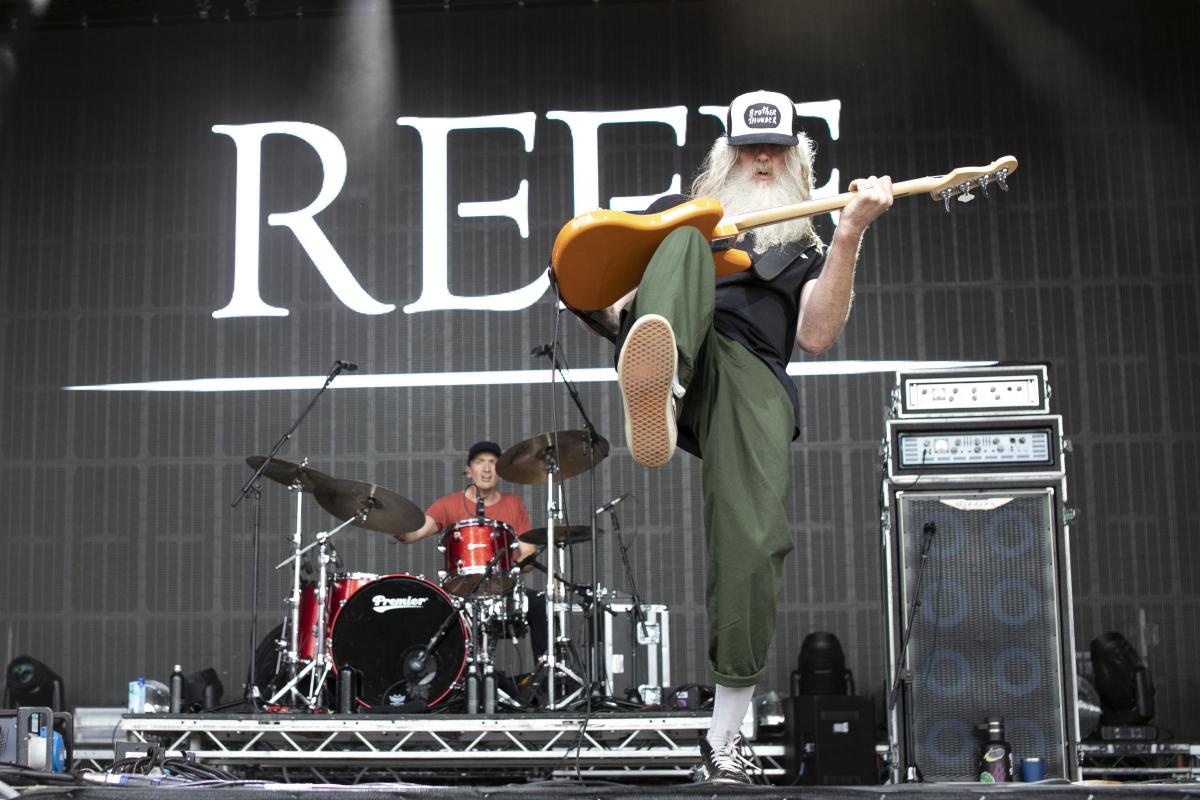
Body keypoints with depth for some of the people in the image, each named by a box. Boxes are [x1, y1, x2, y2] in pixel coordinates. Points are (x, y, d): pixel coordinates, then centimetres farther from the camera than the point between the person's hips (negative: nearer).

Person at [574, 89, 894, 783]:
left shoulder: (808, 251, 30)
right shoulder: (683, 212, 32)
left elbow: (816, 335, 7)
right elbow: (608, 311, 25)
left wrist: (851, 233, -1)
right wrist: (599, 303, 0)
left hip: (752, 373, 0)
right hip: (674, 350, 1)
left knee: (755, 541, -23)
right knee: (685, 239, -27)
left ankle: (724, 736, -7)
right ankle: (657, 396, -57)